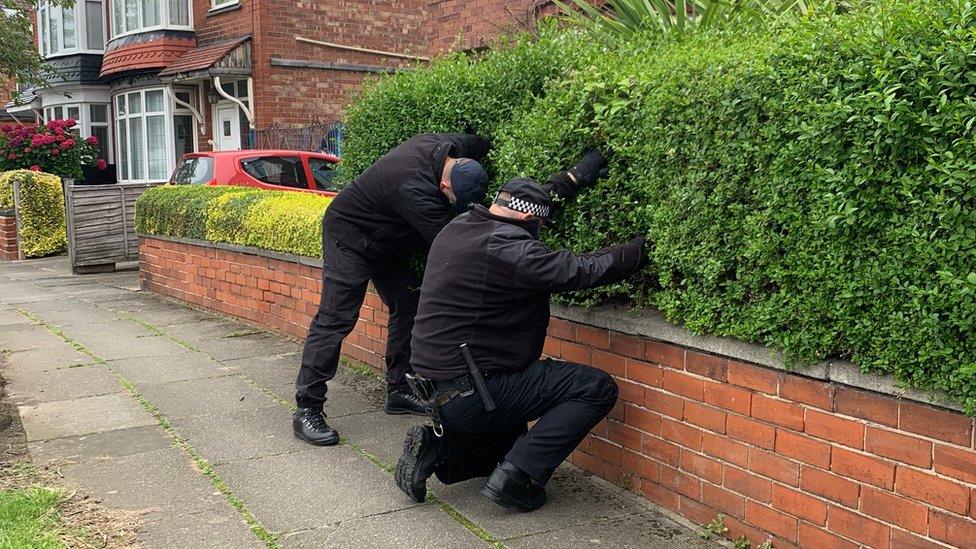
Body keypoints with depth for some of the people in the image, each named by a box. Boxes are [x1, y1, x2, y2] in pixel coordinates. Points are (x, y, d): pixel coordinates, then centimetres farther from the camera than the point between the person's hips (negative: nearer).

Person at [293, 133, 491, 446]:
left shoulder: (456, 147, -14)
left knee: (409, 308, 7)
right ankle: (306, 410, -8)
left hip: (387, 243, 9)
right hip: (349, 235, -9)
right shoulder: (415, 188, -39)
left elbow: (485, 144, 8)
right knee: (335, 320, -13)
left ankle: (399, 391, 18)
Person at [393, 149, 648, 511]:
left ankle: (436, 449, 11)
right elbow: (582, 271, -19)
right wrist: (646, 246, -7)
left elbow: (524, 202, 23)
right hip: (469, 395, -10)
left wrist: (573, 179, 26)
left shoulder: (459, 227, 6)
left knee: (513, 442, 33)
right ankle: (518, 475, -9)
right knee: (597, 388, -7)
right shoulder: (508, 247, -20)